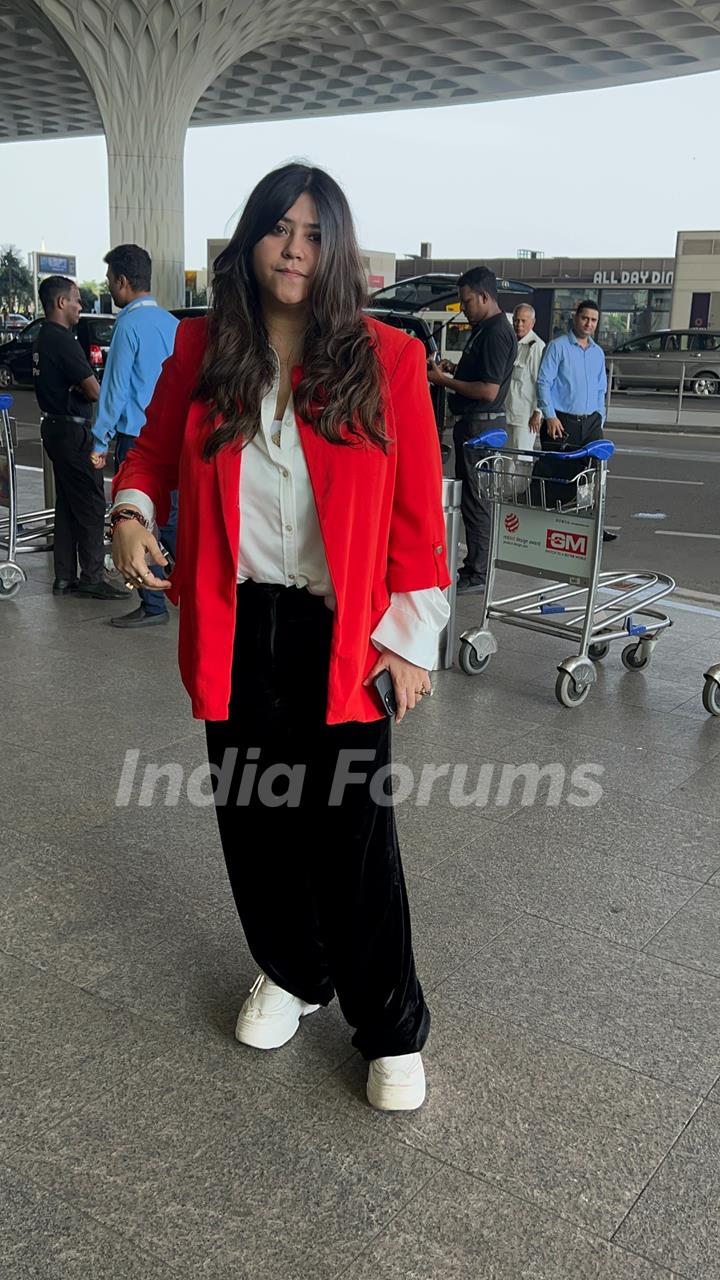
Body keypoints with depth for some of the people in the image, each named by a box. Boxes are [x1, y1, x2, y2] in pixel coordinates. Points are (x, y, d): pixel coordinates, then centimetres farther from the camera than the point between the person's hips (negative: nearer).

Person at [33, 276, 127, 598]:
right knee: (91, 504, -5)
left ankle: (65, 577, 17)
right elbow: (94, 391, -18)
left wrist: (76, 391, 1)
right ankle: (92, 577, -2)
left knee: (68, 504, 13)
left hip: (55, 426, 10)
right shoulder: (62, 340, -17)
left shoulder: (43, 338, 14)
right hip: (72, 430, -10)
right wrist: (84, 390, 3)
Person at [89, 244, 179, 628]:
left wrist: (100, 441, -6)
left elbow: (116, 387, -12)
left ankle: (152, 606, 7)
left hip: (137, 437, -7)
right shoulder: (172, 323, 9)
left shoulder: (129, 324, -12)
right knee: (169, 516, 16)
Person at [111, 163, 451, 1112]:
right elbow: (154, 448, 18)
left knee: (353, 830, 2)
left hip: (341, 637, -3)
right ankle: (292, 974, 40)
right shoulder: (202, 349, 3)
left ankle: (392, 1030, 22)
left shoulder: (387, 359, -5)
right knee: (254, 814, 15)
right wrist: (132, 512, -3)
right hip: (236, 630, 3)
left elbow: (417, 509, -4)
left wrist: (411, 636, -7)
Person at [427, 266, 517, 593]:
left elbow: (488, 390, -23)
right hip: (472, 422, 11)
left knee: (475, 499, -5)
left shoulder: (496, 333, -18)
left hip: (481, 425, -11)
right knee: (471, 496, 15)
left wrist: (445, 381, -16)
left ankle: (477, 574, 1)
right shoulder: (484, 329, 15)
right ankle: (474, 566, 24)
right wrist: (455, 369, 11)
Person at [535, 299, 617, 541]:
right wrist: (550, 417, -15)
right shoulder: (558, 346, -1)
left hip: (590, 422, 5)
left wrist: (600, 420, 13)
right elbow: (543, 382, -7)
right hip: (562, 421, -5)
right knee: (555, 475, -5)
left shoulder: (598, 352, 17)